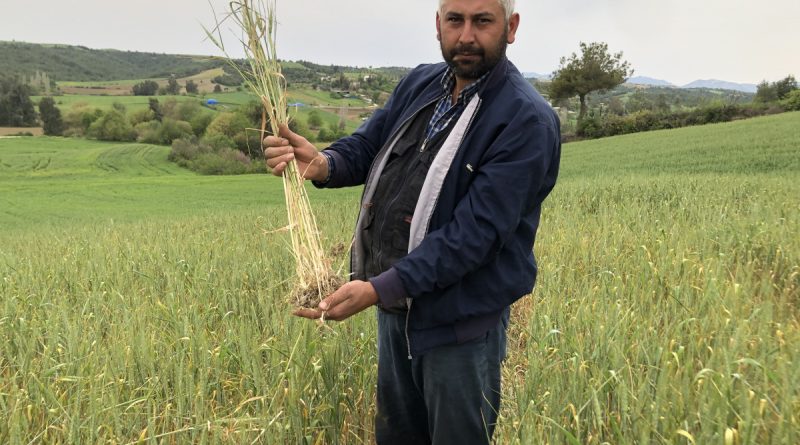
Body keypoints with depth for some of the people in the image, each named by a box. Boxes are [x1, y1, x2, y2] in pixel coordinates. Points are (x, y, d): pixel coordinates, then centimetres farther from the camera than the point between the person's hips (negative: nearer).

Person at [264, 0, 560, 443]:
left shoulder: (527, 121, -20)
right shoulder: (419, 83, 3)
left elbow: (475, 232, -26)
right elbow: (366, 147, 6)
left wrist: (378, 290, -32)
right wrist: (321, 163, -18)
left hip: (458, 323, -6)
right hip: (396, 306, 7)